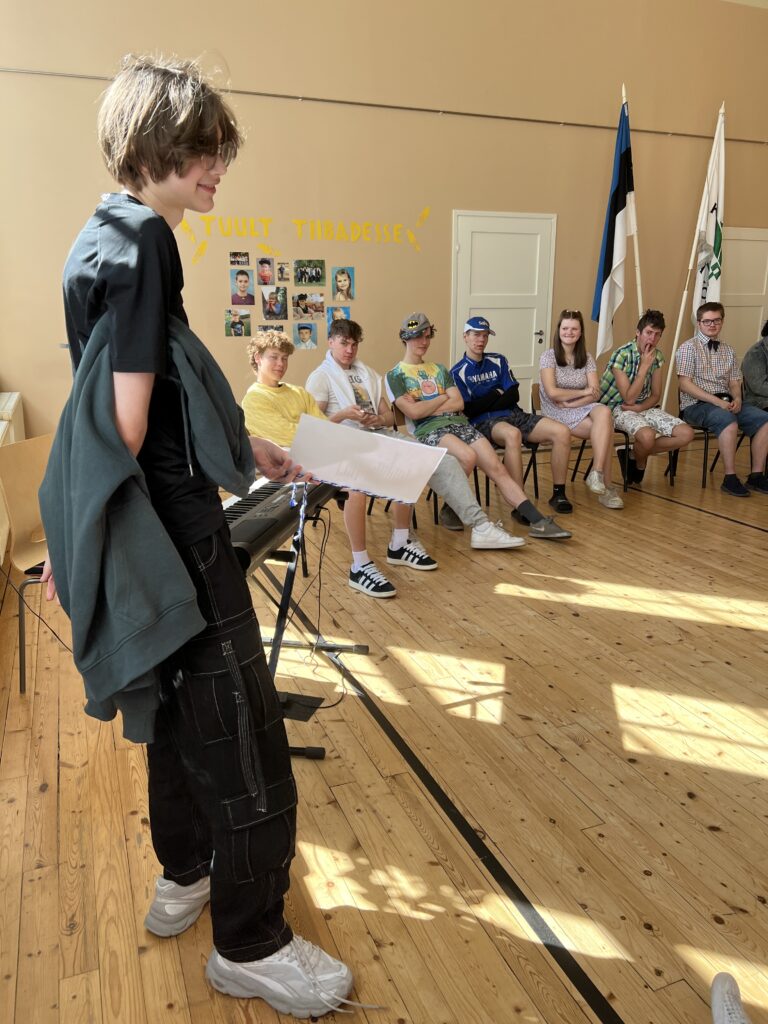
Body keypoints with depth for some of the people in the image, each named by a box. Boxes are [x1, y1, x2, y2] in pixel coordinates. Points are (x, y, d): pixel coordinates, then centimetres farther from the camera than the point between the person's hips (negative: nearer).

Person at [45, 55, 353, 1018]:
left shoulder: (104, 236, 15)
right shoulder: (142, 240, -15)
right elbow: (129, 420, -19)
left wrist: (241, 446, 18)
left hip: (154, 520, 10)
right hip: (168, 522, -10)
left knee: (182, 699, 21)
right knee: (240, 727, 0)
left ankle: (184, 876, 40)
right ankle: (249, 944, 18)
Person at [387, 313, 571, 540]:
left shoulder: (440, 369, 23)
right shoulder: (395, 375, 6)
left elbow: (458, 403, 10)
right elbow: (414, 412, -8)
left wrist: (424, 406, -1)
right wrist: (443, 397, 4)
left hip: (459, 423, 5)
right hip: (428, 430, -5)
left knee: (497, 468, -13)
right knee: (468, 456, -35)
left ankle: (537, 521, -18)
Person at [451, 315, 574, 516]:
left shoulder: (498, 360, 18)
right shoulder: (458, 372, 5)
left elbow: (514, 395, 8)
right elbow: (468, 410, -5)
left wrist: (487, 404, -6)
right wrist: (496, 394, 2)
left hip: (515, 414, 5)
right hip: (484, 422, -5)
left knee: (562, 432, -18)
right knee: (512, 434, -42)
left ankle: (558, 494, -9)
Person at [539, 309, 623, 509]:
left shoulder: (586, 358, 12)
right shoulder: (549, 356, -1)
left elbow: (595, 394, 1)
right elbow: (552, 393, -12)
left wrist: (570, 403, -13)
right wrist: (583, 392, -6)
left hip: (583, 409, 4)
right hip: (557, 414, -4)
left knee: (604, 412, -33)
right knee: (604, 430, -29)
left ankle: (596, 474, -34)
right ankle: (605, 485, -23)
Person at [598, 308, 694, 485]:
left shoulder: (657, 355, 3)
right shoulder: (622, 355, -18)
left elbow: (655, 395, 8)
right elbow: (629, 398, -21)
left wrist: (639, 407, -13)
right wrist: (644, 366, -22)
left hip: (644, 406, 7)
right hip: (618, 408, -7)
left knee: (686, 434, -11)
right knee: (648, 435, -37)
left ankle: (635, 454, 2)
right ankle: (640, 462, -1)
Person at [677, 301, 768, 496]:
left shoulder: (728, 351, 19)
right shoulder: (689, 347, -1)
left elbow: (734, 382, 17)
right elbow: (684, 384, -10)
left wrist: (737, 398, -9)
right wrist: (717, 401, -18)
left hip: (726, 402, 6)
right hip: (696, 405, -6)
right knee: (728, 421, -35)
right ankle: (730, 478, -27)